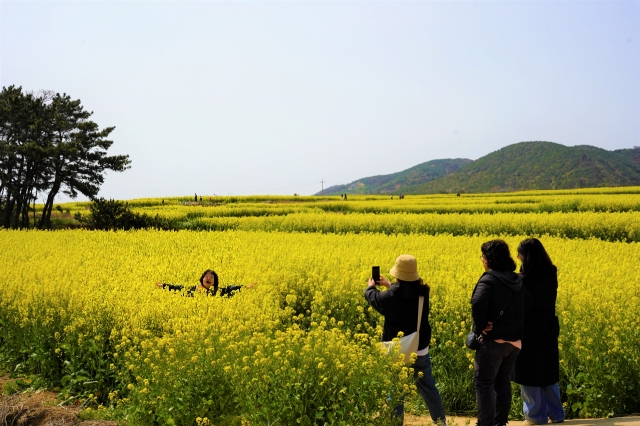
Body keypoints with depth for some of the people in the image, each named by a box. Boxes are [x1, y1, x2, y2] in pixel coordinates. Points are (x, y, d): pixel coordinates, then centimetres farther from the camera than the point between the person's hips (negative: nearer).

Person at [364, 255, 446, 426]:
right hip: (421, 351, 5)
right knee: (428, 387, 19)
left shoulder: (391, 296, -23)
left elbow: (375, 298, -2)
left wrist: (370, 287, 20)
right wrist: (389, 285, 28)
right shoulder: (423, 292, -7)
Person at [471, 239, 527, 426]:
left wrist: (480, 326, -21)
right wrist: (518, 331, 13)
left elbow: (478, 303, -34)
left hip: (493, 340, -8)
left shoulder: (489, 279, -18)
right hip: (514, 341, 8)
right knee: (503, 382, 18)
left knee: (484, 383, 2)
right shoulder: (517, 280, 7)